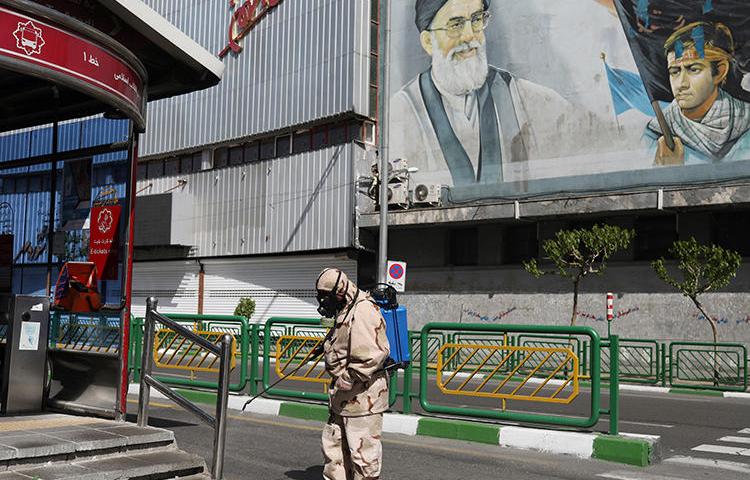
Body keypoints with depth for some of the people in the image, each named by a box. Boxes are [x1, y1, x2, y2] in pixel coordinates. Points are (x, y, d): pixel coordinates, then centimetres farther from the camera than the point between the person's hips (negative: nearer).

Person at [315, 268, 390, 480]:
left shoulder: (363, 311, -19)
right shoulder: (344, 311, 14)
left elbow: (375, 353, -27)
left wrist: (350, 378, -22)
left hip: (363, 396, -11)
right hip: (344, 396, 11)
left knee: (363, 449, -1)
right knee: (334, 445, 20)